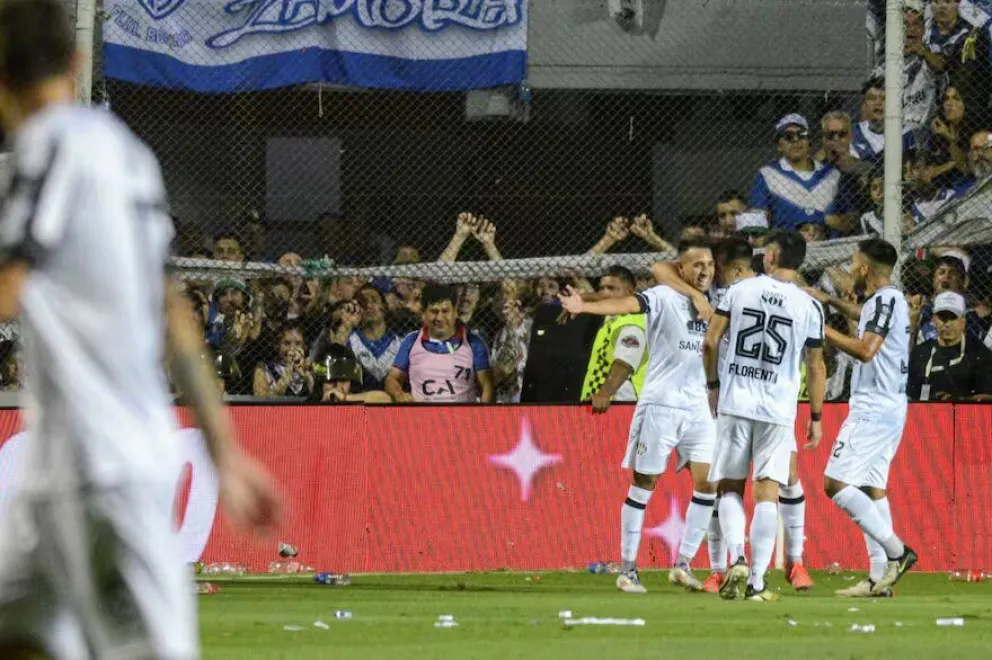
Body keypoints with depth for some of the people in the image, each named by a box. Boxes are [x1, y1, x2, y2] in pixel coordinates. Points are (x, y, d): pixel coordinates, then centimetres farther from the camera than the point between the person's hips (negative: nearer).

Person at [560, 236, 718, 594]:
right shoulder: (664, 298, -9)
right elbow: (627, 304, -26)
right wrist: (585, 307, -41)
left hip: (699, 407, 6)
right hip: (660, 403, -6)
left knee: (708, 482, -1)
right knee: (644, 484, -1)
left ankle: (683, 565, 9)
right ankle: (627, 569, 5)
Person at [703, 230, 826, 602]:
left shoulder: (740, 290, 0)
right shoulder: (809, 307, -2)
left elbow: (710, 342, 1)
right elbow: (815, 367, 3)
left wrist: (713, 385, 16)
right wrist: (816, 417, 13)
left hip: (734, 404, 1)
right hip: (778, 410, 0)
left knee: (730, 488, 12)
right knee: (767, 494, 1)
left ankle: (737, 559, -9)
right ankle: (757, 582, -3)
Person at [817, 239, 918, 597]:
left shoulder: (885, 299, -13)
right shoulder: (890, 299, 17)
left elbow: (866, 350, -25)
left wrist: (822, 329, -17)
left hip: (874, 409, -10)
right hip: (889, 407, 10)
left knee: (836, 482, -13)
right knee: (872, 487, 10)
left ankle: (896, 551, -16)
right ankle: (880, 577, 7)